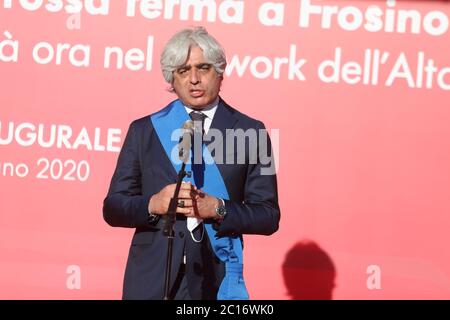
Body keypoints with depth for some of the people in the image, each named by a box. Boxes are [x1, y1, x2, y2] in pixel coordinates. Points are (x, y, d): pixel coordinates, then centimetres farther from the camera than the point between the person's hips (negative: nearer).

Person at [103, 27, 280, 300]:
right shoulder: (143, 130, 4)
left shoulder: (250, 133, 0)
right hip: (151, 279, 1)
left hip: (215, 281, -1)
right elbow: (113, 208, 4)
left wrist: (218, 209, -17)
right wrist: (152, 205, -15)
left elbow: (268, 217, -1)